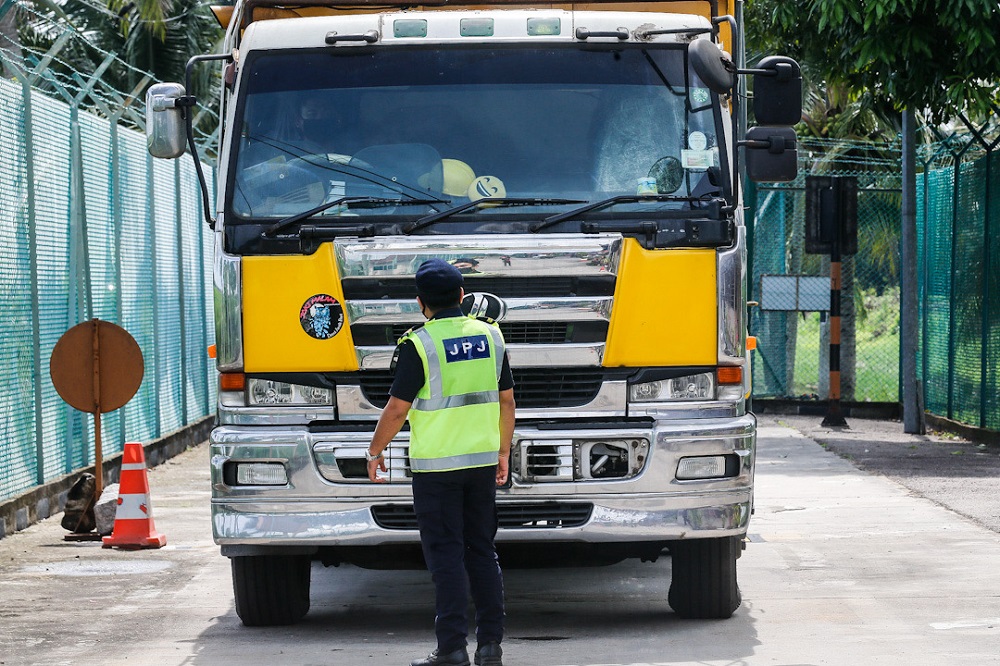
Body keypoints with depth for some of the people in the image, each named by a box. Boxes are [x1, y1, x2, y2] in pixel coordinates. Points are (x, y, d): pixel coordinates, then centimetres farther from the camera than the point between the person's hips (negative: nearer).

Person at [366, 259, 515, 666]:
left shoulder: (419, 343, -11)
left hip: (436, 465, -5)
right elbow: (506, 400, 10)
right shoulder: (490, 336, 5)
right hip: (482, 460, 5)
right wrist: (503, 451, 21)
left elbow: (398, 407, -10)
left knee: (446, 555, -1)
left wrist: (375, 451, 4)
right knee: (482, 552, 12)